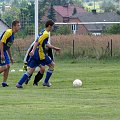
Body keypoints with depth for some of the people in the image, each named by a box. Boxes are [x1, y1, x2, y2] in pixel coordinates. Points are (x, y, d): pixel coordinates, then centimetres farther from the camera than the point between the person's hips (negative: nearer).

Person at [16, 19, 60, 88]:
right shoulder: (46, 34, -13)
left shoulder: (43, 32, 17)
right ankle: (46, 82, 12)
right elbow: (37, 42, -22)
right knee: (52, 65, 9)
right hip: (41, 54, -9)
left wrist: (54, 48, 31)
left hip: (36, 54, 9)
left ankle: (19, 83, 1)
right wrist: (33, 51, -30)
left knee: (31, 70, 9)